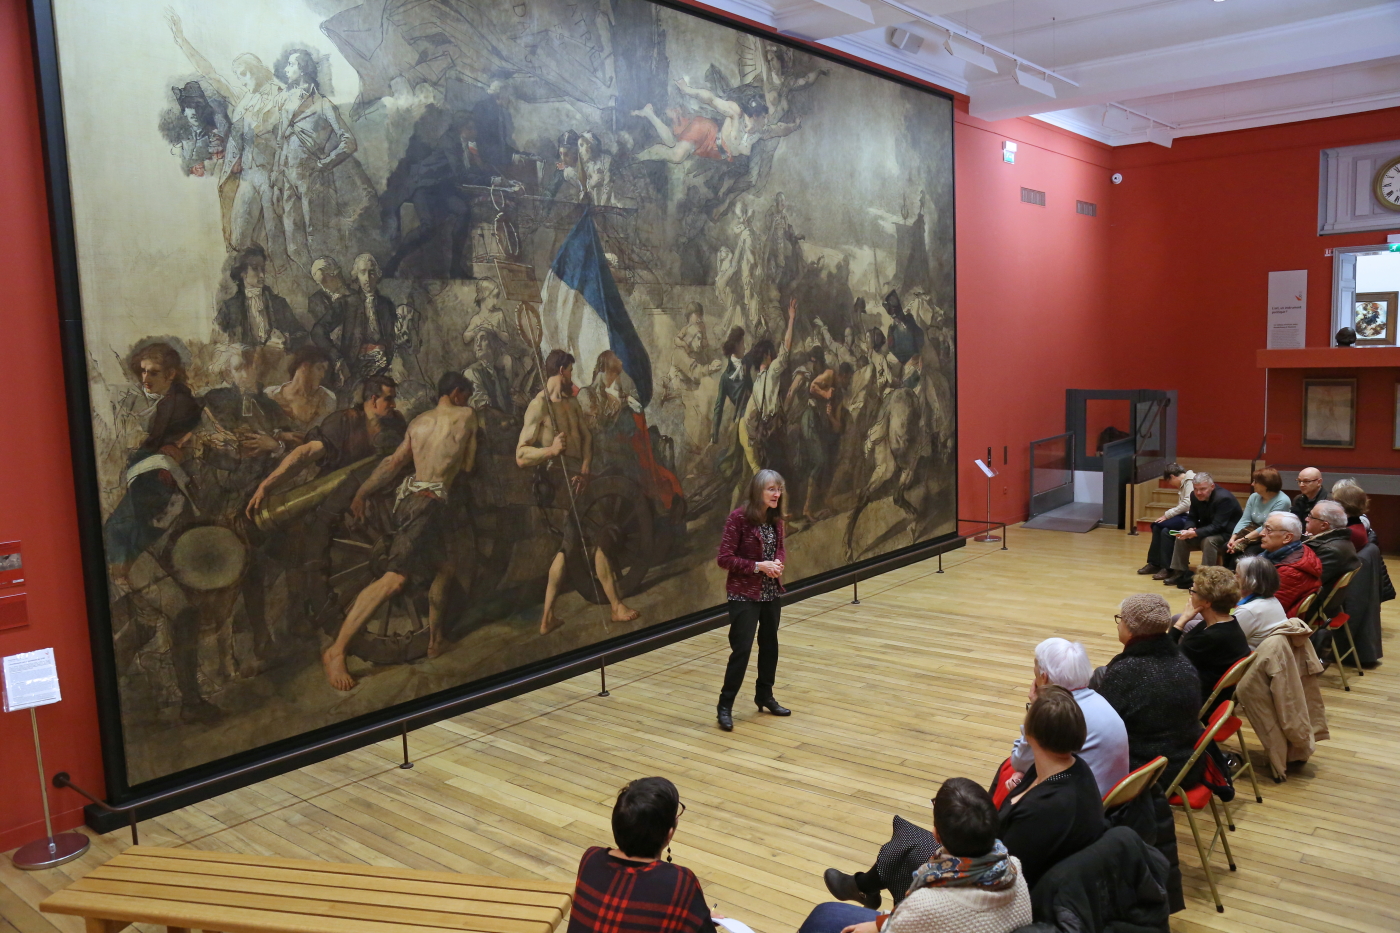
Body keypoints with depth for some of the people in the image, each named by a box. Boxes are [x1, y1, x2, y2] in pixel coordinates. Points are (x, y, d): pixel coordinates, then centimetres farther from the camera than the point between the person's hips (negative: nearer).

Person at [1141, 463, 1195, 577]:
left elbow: (1187, 504, -19)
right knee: (1157, 527, -5)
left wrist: (1167, 514, -13)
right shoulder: (1182, 484, 19)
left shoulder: (1190, 480, -10)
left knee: (1165, 530, -24)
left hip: (1191, 518, -9)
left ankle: (1167, 568, -18)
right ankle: (1154, 563, -1)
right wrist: (1168, 514, -2)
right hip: (1184, 516, 9)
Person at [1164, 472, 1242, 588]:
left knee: (1209, 540, -35)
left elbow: (1217, 527, -32)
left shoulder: (1224, 498, -27)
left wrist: (1194, 533, -40)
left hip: (1228, 534, -8)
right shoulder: (1195, 496, -5)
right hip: (1207, 531, 8)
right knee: (1181, 537, -4)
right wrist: (1190, 529, -21)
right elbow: (1192, 518, 3)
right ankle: (1180, 573, 3)